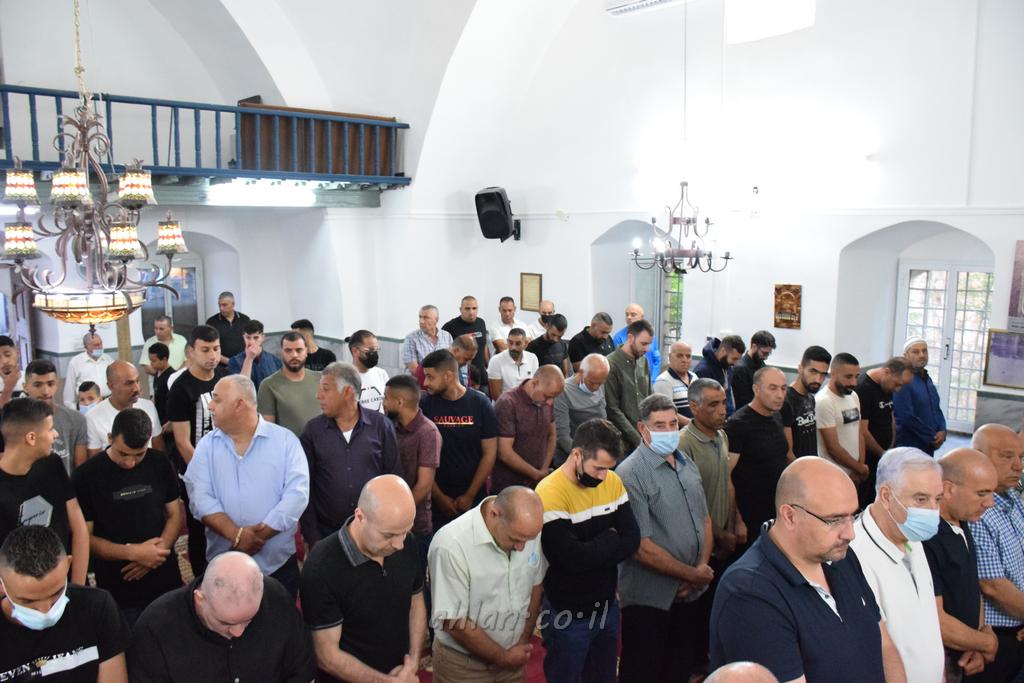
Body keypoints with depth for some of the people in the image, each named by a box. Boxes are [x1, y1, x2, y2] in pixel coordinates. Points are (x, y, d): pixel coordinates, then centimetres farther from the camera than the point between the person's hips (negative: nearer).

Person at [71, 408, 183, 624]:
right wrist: (132, 553, -19)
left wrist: (158, 550, -13)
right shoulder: (86, 476, -9)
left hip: (167, 583, 3)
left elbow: (176, 513, 4)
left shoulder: (161, 464, 0)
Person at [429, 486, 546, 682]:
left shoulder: (527, 528, -13)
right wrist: (503, 658, -12)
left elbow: (536, 585, 3)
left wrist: (523, 643, 0)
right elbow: (453, 621, -21)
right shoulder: (451, 545, -28)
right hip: (462, 663, -4)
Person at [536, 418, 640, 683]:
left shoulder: (613, 482, -2)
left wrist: (593, 553, -19)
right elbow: (574, 557, -28)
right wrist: (611, 538, -12)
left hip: (608, 606, 6)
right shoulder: (550, 494, -22)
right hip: (568, 616, -6)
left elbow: (632, 540, -5)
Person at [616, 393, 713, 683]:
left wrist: (703, 567, -4)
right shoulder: (631, 474, -20)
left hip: (691, 593, 7)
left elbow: (704, 518, 12)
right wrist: (693, 574, -14)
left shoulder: (687, 464, 6)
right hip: (650, 599, -7)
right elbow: (642, 548, -22)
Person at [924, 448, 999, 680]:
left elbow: (970, 590, 11)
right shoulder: (924, 538, -29)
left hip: (962, 658, 8)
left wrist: (978, 647, -2)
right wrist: (988, 643, -9)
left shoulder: (960, 525, 2)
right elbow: (937, 622, -26)